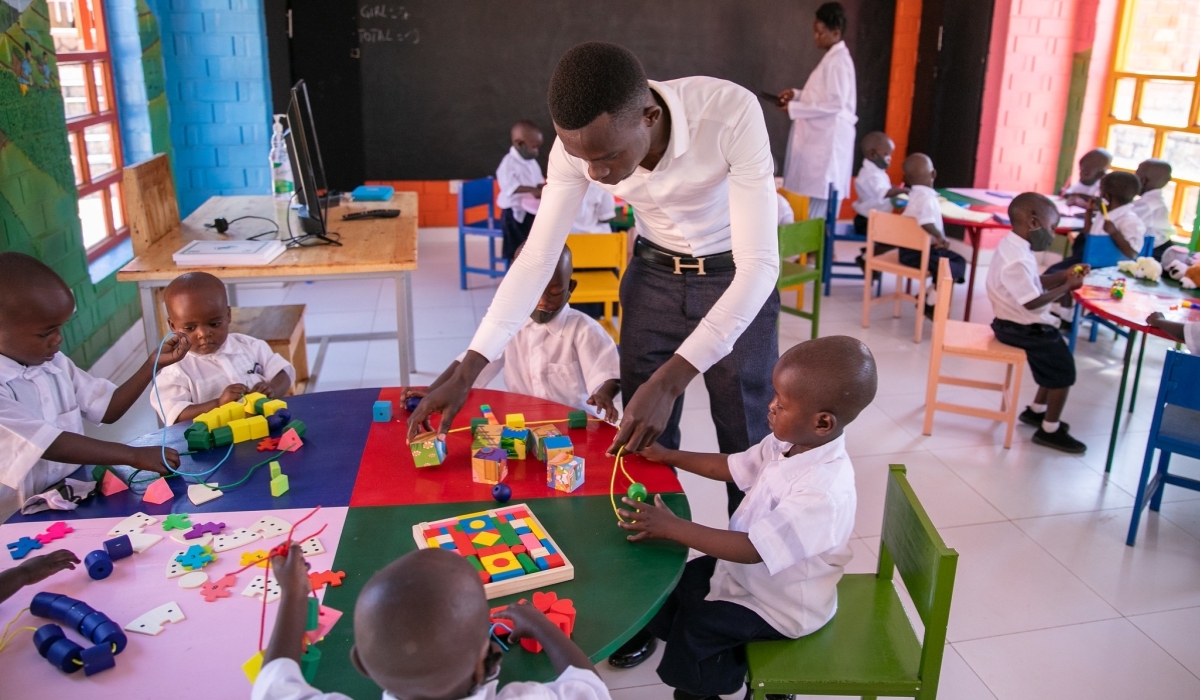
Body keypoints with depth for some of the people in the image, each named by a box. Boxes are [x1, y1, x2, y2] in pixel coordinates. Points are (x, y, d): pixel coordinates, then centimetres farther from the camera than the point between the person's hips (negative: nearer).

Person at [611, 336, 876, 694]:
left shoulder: (824, 492, -37)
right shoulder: (787, 444, -11)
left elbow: (753, 549, -37)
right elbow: (732, 467, 6)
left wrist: (672, 527, -35)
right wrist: (667, 456, 3)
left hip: (779, 603, -8)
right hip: (747, 569, 8)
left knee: (690, 630, -12)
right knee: (668, 590, 11)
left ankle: (744, 673, 15)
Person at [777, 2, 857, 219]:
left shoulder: (838, 61, -15)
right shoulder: (833, 57, 15)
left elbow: (834, 103, -21)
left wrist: (794, 109, -19)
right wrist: (796, 95, 8)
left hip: (830, 138, -10)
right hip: (822, 136, 10)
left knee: (822, 193, -7)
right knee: (820, 192, 11)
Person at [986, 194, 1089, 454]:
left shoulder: (1014, 246, 5)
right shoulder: (1017, 259, -28)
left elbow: (1034, 283, 15)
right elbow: (1033, 302, -27)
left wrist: (1063, 275, 3)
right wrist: (1067, 286, -16)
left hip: (1017, 322, 11)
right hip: (1021, 328, -11)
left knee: (1056, 358, 19)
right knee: (1063, 366, -4)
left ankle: (1036, 410, 31)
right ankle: (1050, 430, 7)